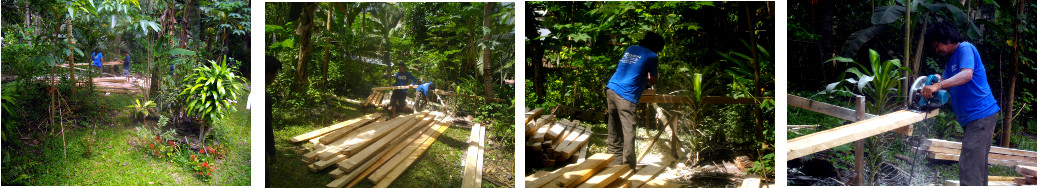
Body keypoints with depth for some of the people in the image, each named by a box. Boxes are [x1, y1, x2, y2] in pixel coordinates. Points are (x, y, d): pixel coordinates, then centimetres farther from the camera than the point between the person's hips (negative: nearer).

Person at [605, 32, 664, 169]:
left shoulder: (630, 49, 19)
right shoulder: (651, 56, 0)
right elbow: (653, 80, 10)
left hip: (611, 89, 8)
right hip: (626, 96, -8)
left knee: (615, 132, 12)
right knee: (628, 133, -5)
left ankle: (615, 165, 17)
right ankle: (629, 167, -3)